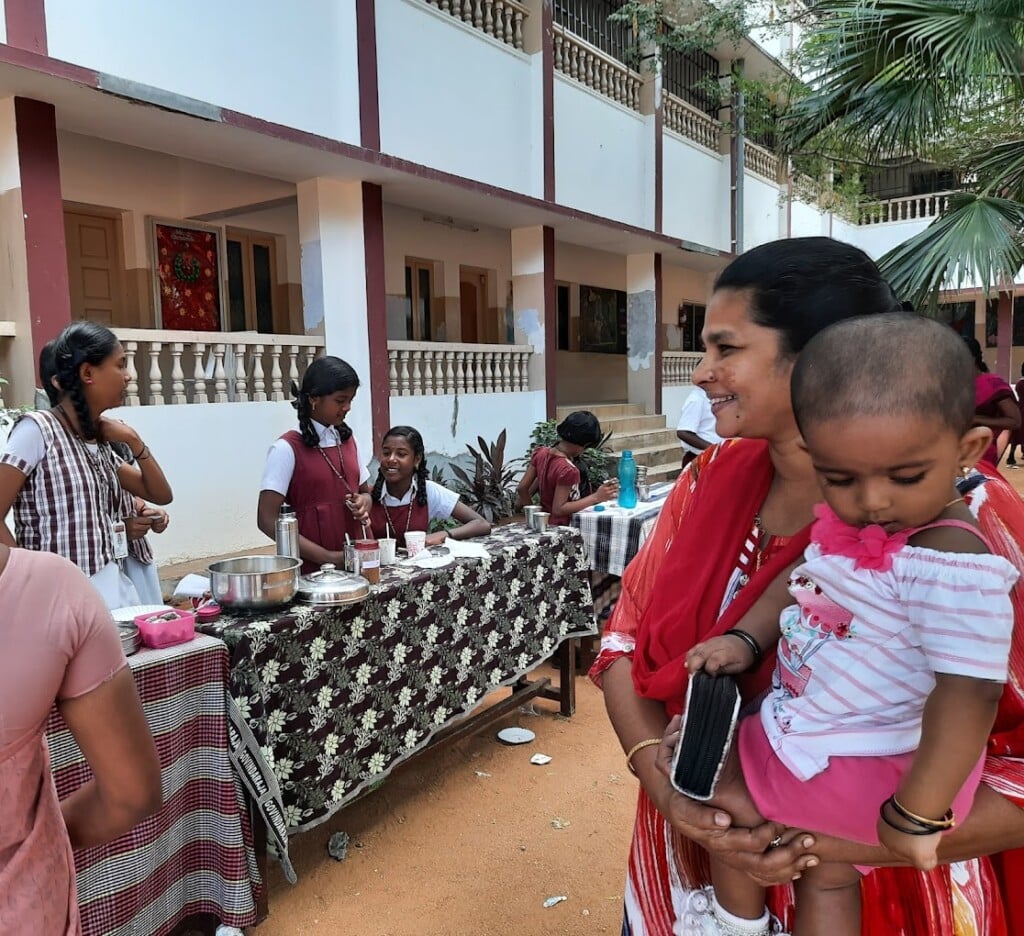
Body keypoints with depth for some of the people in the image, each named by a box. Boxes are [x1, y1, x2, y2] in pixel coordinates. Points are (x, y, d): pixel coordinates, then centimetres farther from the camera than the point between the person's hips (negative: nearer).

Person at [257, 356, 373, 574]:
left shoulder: (347, 440, 7)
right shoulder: (287, 449, -12)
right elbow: (268, 521, -14)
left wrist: (363, 503, -6)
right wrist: (328, 557, -18)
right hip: (311, 569, -5)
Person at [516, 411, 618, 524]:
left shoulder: (541, 452, -3)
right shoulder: (568, 470, -24)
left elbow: (522, 488, 3)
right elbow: (558, 510, -23)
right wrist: (596, 497, -24)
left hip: (544, 522, 8)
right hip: (561, 528, -8)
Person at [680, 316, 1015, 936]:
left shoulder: (952, 566, -31)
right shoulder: (849, 521, -4)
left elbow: (970, 695, -32)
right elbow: (804, 581, 13)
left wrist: (915, 815, -26)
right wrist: (746, 638, 0)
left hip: (868, 769, -7)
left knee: (718, 791, 7)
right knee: (829, 874, 24)